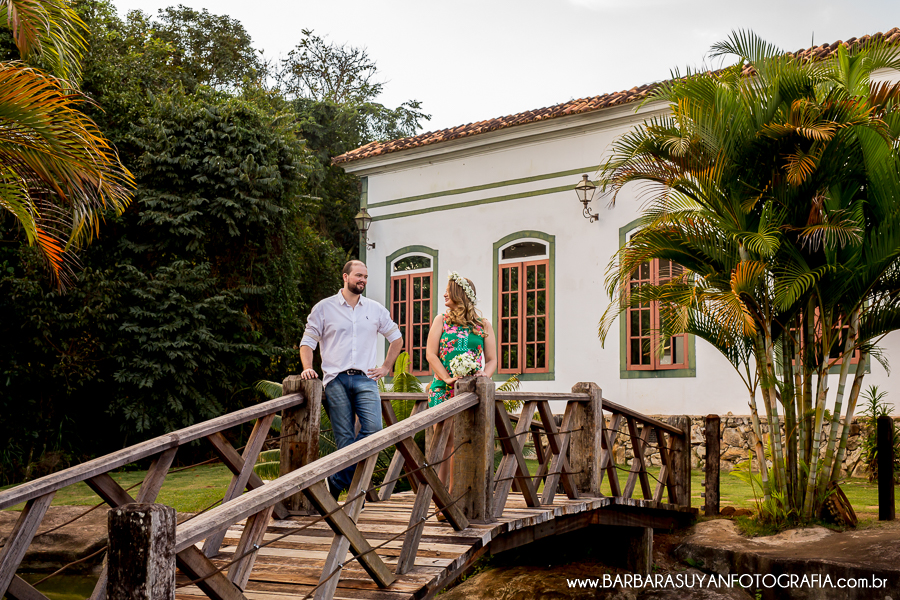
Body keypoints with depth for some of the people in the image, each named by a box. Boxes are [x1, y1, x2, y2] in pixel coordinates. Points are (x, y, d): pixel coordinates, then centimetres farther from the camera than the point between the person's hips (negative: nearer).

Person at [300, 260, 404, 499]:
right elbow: (308, 341, 7)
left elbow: (396, 338, 26)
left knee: (373, 428, -17)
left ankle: (337, 482, -6)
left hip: (365, 380, 2)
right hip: (336, 380, -2)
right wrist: (307, 368, -10)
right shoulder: (324, 308, 8)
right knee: (344, 439, -3)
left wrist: (386, 367, 17)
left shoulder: (375, 309, 15)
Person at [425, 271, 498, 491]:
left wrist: (485, 374, -13)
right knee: (446, 440, -5)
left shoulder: (483, 325, 11)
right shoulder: (441, 320, 10)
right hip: (443, 390, 0)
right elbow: (431, 354, 2)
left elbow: (492, 359, 9)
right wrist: (447, 378, -12)